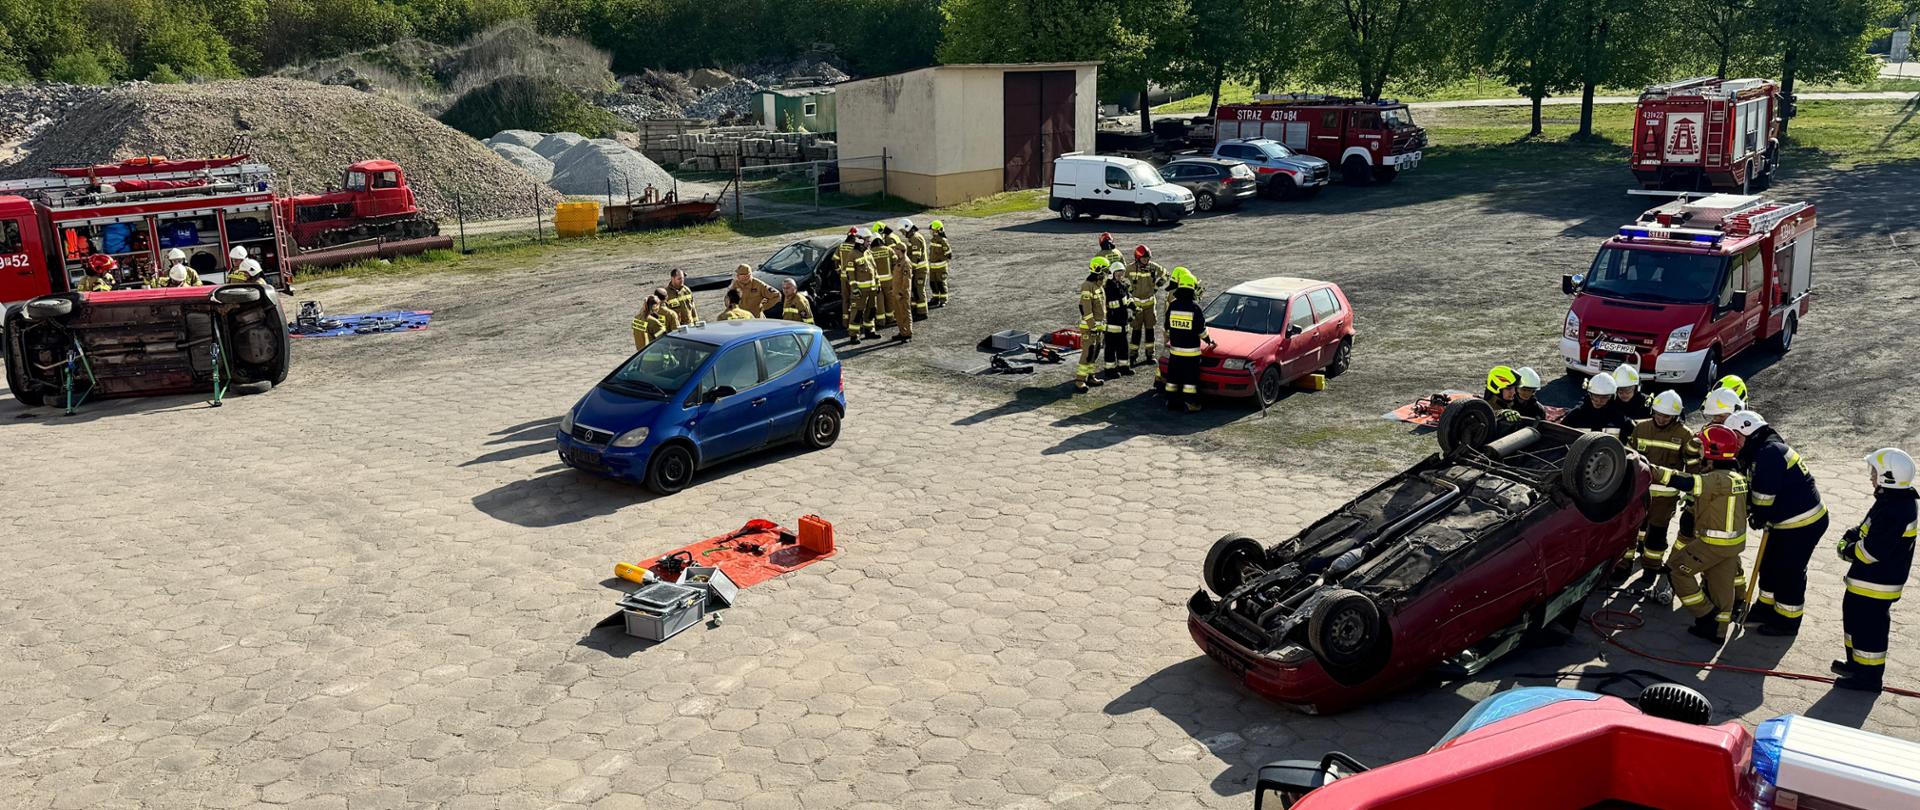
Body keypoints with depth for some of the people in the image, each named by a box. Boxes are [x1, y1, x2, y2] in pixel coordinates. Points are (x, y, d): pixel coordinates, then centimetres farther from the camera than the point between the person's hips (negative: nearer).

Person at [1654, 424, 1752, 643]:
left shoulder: (1718, 479, -23)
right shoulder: (1737, 477, 9)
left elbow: (1687, 482, -34)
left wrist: (1653, 472, -38)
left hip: (1714, 542, -9)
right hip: (1735, 541, 9)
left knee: (1676, 570, 1)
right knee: (1721, 585, 15)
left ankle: (1705, 615, 6)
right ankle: (1717, 630, 23)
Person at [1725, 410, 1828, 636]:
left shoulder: (1769, 452, -24)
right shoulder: (1760, 452, 10)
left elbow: (1764, 493, -25)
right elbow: (1756, 492, 13)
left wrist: (1760, 517, -11)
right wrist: (1759, 516, -1)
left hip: (1802, 524, -10)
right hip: (1787, 522, 10)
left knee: (1789, 572, 2)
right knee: (1770, 565, 19)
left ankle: (1788, 621, 14)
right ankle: (1768, 609, 32)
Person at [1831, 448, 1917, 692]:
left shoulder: (1894, 511, -28)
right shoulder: (1899, 499, 6)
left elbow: (1872, 550, -27)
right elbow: (1868, 528, 17)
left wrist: (1851, 551, -10)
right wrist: (1849, 538, 3)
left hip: (1877, 583, -11)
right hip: (1868, 579, 11)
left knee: (1868, 625, 0)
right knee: (1853, 614, 23)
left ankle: (1868, 676, 11)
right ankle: (1856, 662, 38)